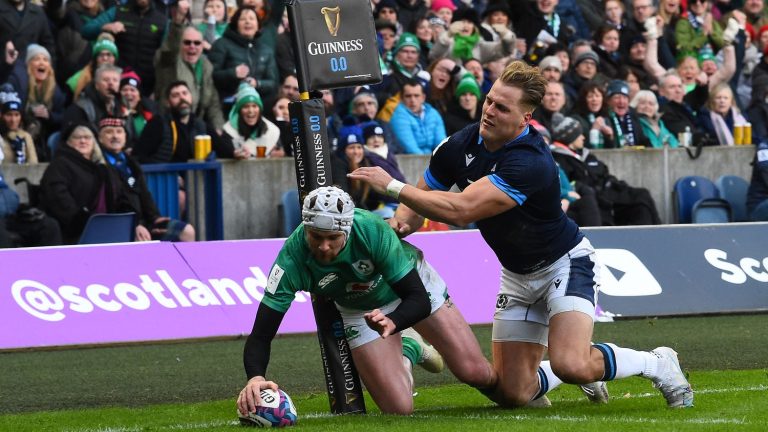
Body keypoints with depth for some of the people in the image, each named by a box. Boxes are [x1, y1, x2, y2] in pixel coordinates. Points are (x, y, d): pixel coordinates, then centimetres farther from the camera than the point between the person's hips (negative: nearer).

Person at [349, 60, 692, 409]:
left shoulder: (531, 164, -34)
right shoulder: (460, 145, -11)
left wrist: (392, 186, -35)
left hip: (564, 263, -7)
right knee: (512, 393, -1)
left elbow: (459, 210, -41)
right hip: (517, 274, 7)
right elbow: (419, 201, 1)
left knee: (571, 366, -28)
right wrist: (398, 223, -23)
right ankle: (583, 368, 30)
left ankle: (656, 363, 0)